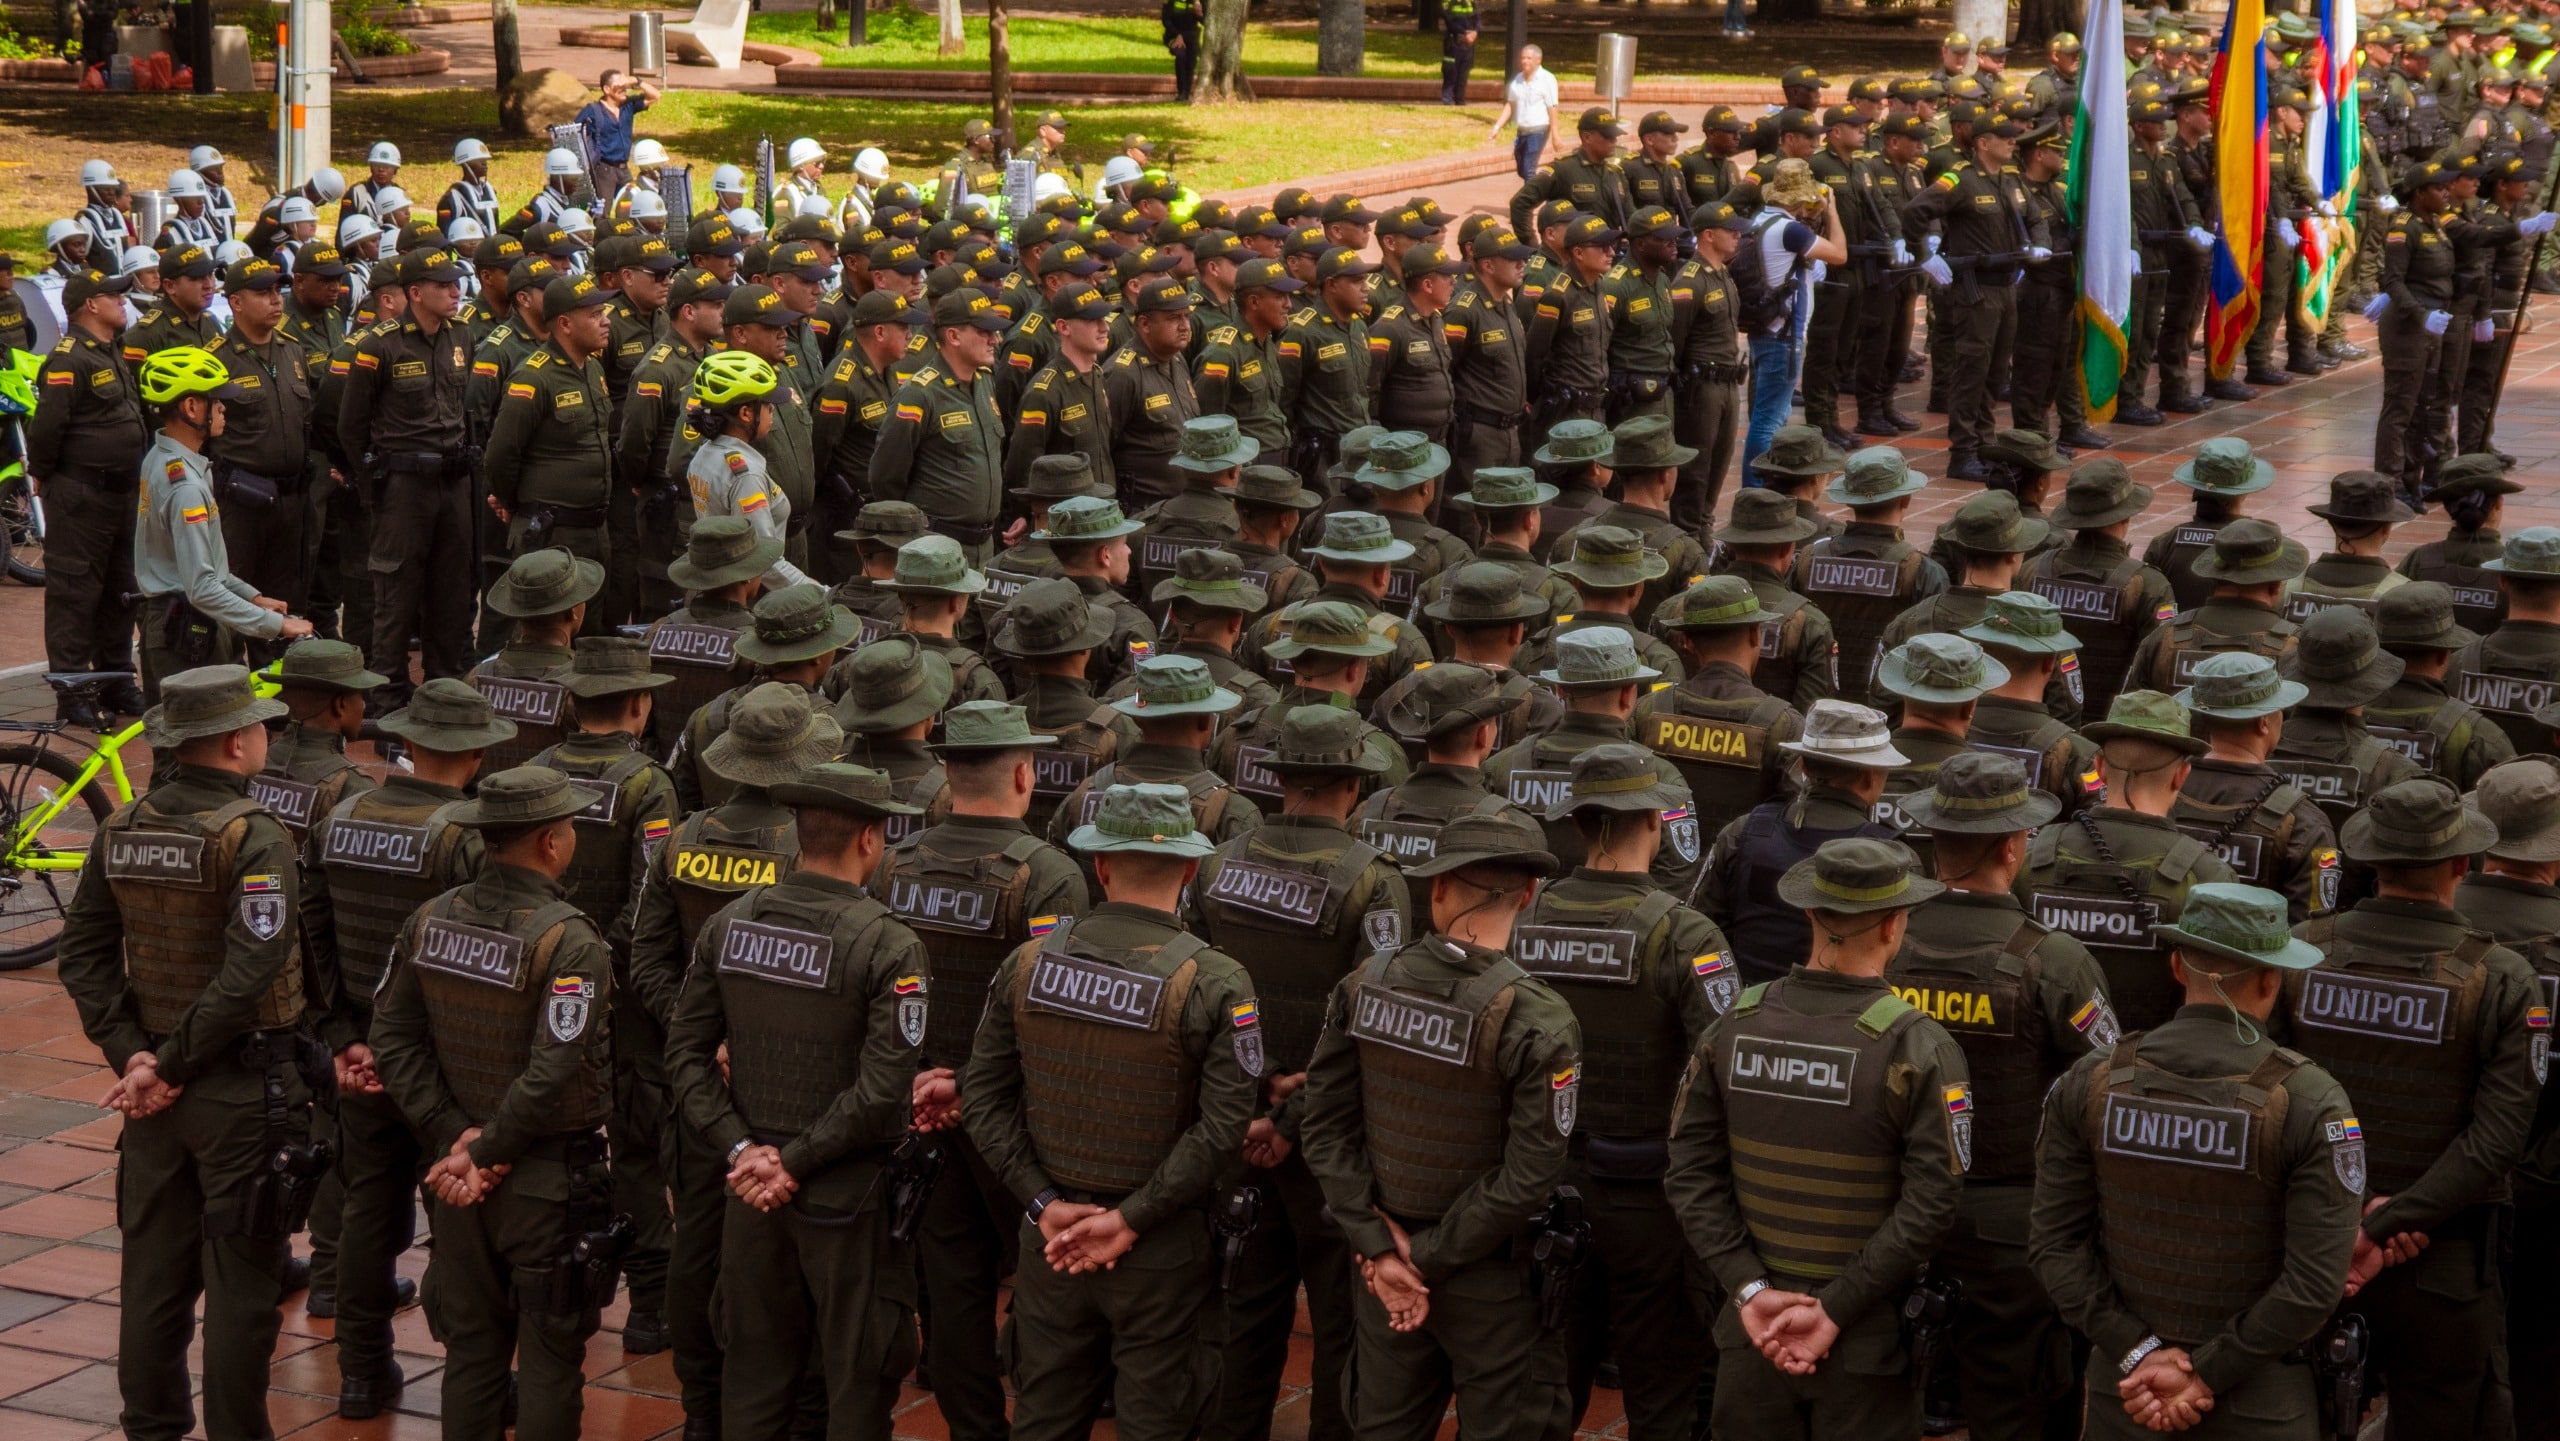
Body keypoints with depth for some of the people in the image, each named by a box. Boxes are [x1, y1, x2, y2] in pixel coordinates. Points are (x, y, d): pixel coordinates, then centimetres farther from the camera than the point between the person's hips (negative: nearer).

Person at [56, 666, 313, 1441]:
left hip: (156, 1091, 6)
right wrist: (170, 1066, -16)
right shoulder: (254, 838, -17)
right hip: (244, 1087, -6)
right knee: (242, 1281, 3)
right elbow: (249, 973, -24)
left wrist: (133, 1054, -2)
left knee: (153, 1270, 14)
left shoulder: (121, 830, 3)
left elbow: (84, 951, 3)